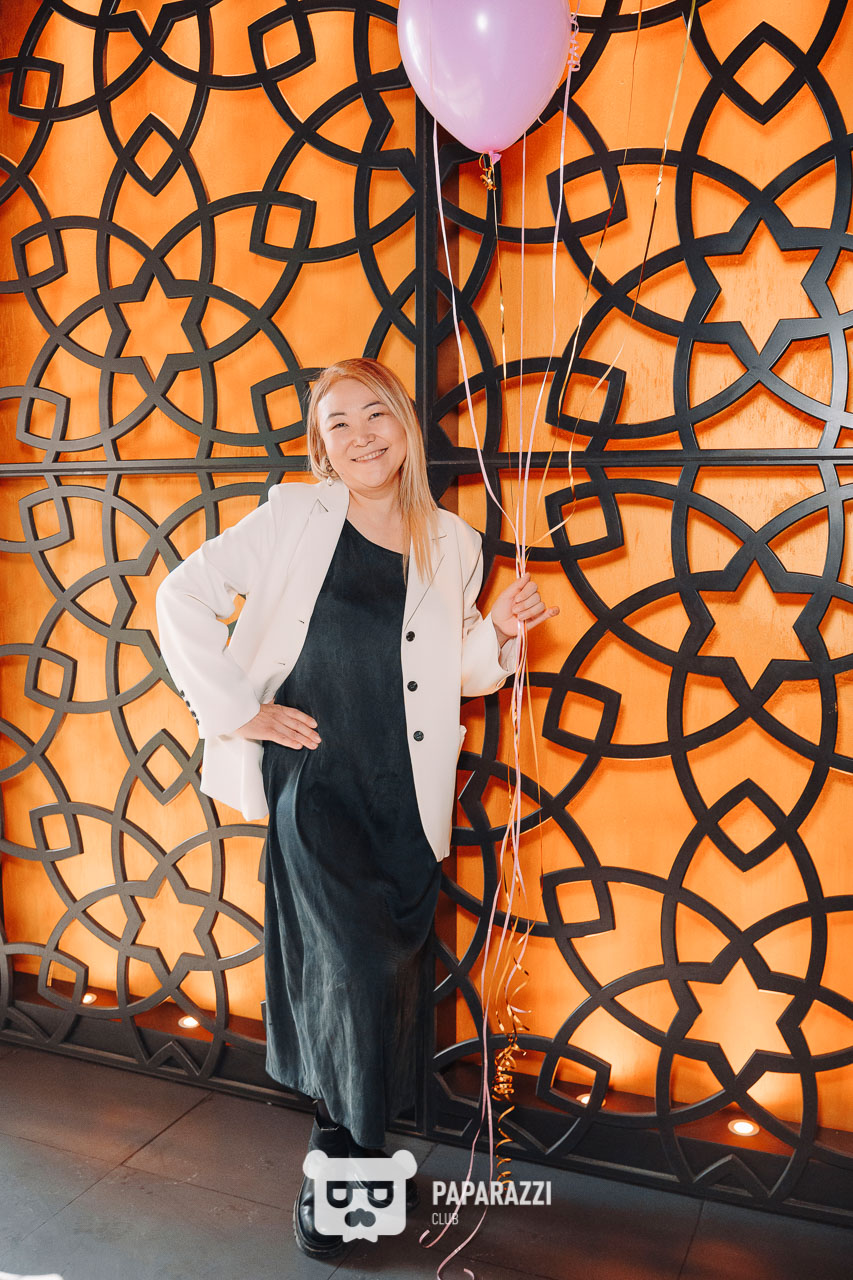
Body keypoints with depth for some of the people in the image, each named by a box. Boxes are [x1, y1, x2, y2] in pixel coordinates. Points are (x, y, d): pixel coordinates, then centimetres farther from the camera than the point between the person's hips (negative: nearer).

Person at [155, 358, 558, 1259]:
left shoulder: (452, 544, 9)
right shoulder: (296, 516, -1)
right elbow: (183, 597, -4)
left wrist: (498, 631, -4)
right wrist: (237, 709, -8)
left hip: (407, 798, 4)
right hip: (316, 785, -3)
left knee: (393, 980, 11)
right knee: (351, 973, -5)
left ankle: (352, 1151, 33)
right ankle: (340, 1156, 18)